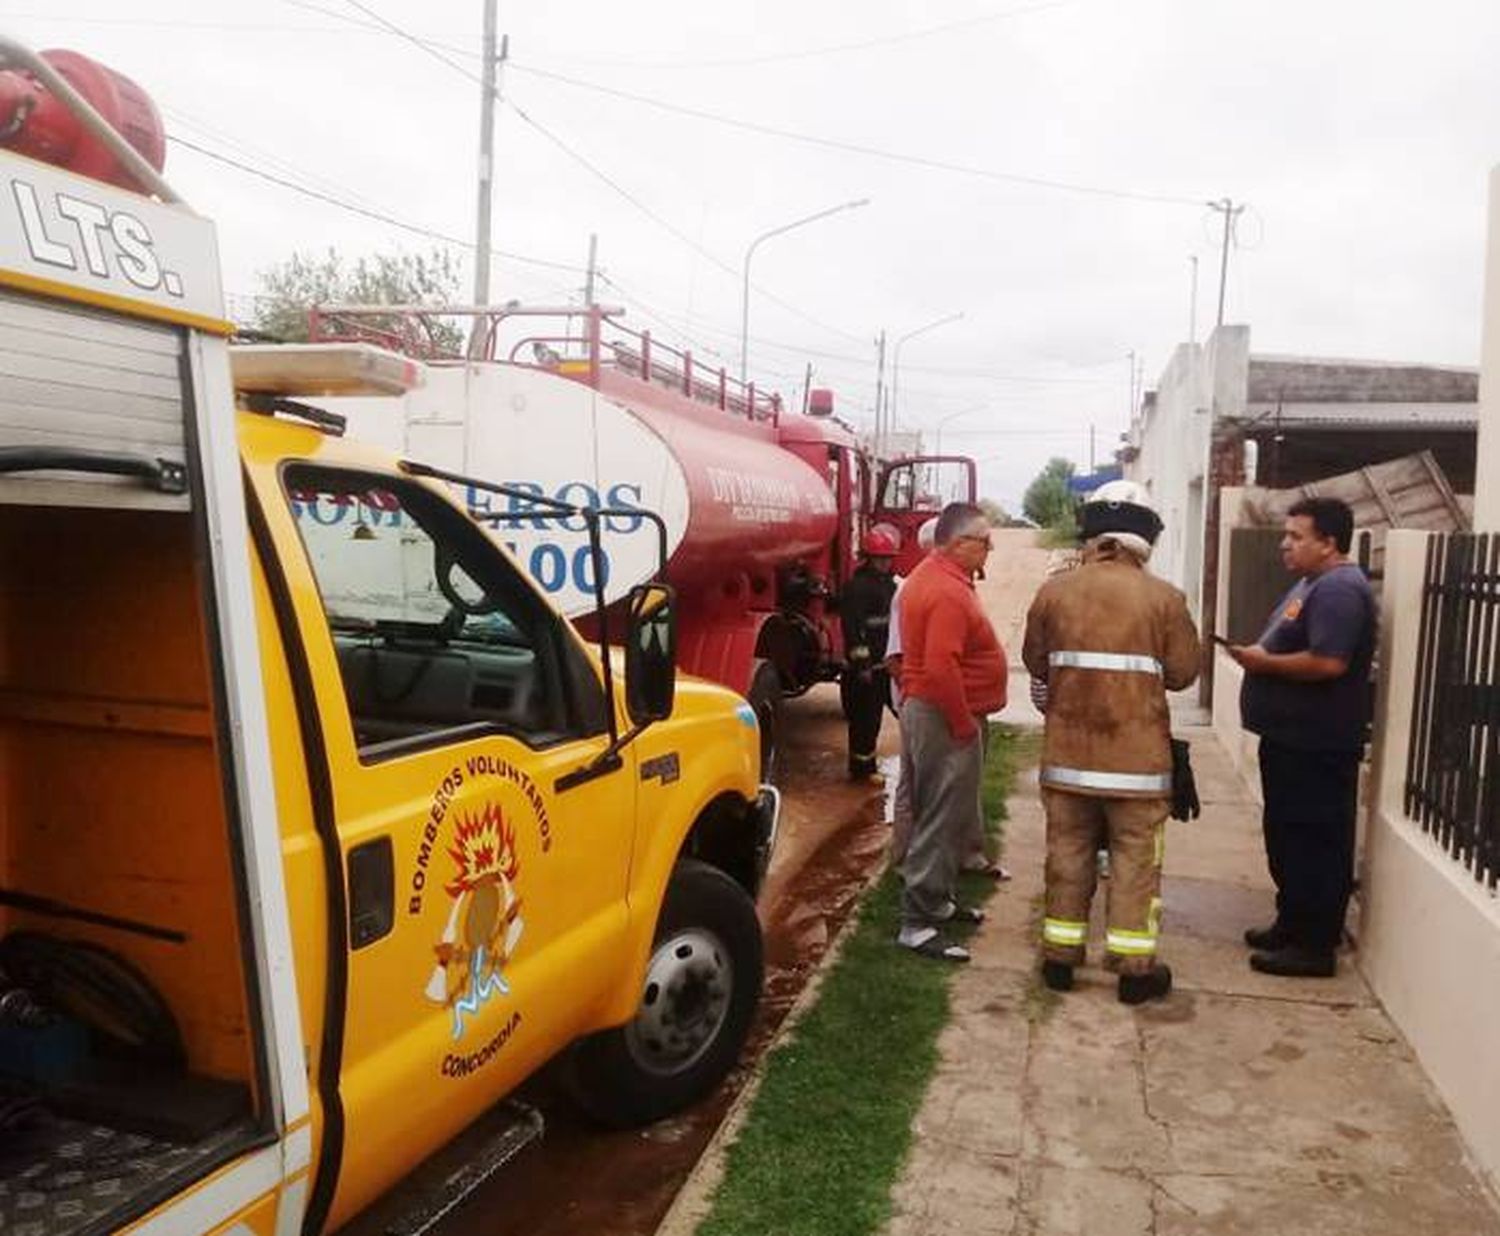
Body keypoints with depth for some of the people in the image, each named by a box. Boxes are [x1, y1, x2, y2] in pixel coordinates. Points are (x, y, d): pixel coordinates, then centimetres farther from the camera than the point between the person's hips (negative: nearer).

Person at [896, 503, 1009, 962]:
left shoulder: (929, 576, 13)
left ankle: (937, 899, 33)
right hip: (944, 718, -11)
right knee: (942, 820, -5)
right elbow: (941, 669, -30)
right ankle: (918, 924, 0)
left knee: (942, 815, 20)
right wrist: (963, 725, -20)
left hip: (923, 707, 11)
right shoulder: (949, 592, -22)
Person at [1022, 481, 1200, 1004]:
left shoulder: (1055, 590, -4)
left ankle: (1060, 956, 23)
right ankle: (1134, 967, 17)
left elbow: (1035, 662, 5)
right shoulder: (1163, 598, -9)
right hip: (1138, 754, -2)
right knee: (1135, 860, 10)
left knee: (1068, 853, 14)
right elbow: (1182, 673, -3)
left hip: (1068, 750, 2)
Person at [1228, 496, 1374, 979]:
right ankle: (1293, 925, 29)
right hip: (1292, 738, 11)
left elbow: (1328, 662, -29)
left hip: (1316, 745, -11)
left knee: (1315, 843, -2)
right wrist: (1260, 654, 7)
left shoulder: (1339, 590, -18)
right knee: (1287, 836, 18)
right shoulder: (1315, 584, 16)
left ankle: (1315, 946, 7)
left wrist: (1265, 662, -17)